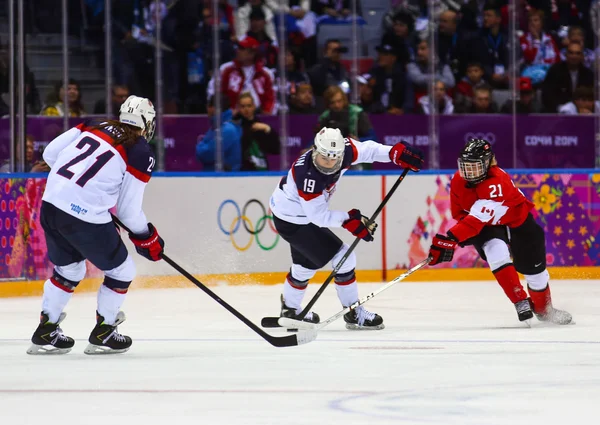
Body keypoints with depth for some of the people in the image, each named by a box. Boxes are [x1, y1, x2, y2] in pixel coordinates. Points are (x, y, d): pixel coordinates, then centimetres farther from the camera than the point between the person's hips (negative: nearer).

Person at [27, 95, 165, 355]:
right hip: (86, 217, -6)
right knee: (121, 271, 15)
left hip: (51, 205, 6)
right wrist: (147, 238, 14)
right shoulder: (141, 153, -3)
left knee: (69, 269, 28)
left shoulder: (94, 127, 11)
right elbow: (128, 210, -2)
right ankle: (102, 335, 19)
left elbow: (50, 153, 11)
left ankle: (46, 332, 28)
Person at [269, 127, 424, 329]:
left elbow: (365, 150, -3)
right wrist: (349, 220, -26)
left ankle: (290, 309, 49)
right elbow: (317, 216, -29)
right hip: (292, 221, -9)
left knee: (306, 262, 27)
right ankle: (354, 314, 5)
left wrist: (396, 153, -15)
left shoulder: (342, 150, -19)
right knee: (343, 258, -9)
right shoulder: (308, 176, -37)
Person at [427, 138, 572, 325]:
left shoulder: (497, 181, -38)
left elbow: (478, 218, -47)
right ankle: (521, 301, -19)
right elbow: (459, 214, -2)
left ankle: (544, 308, 33)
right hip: (488, 225, 4)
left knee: (533, 268, 4)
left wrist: (451, 238, -55)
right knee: (496, 252, -28)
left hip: (518, 220, -4)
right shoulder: (458, 181, -16)